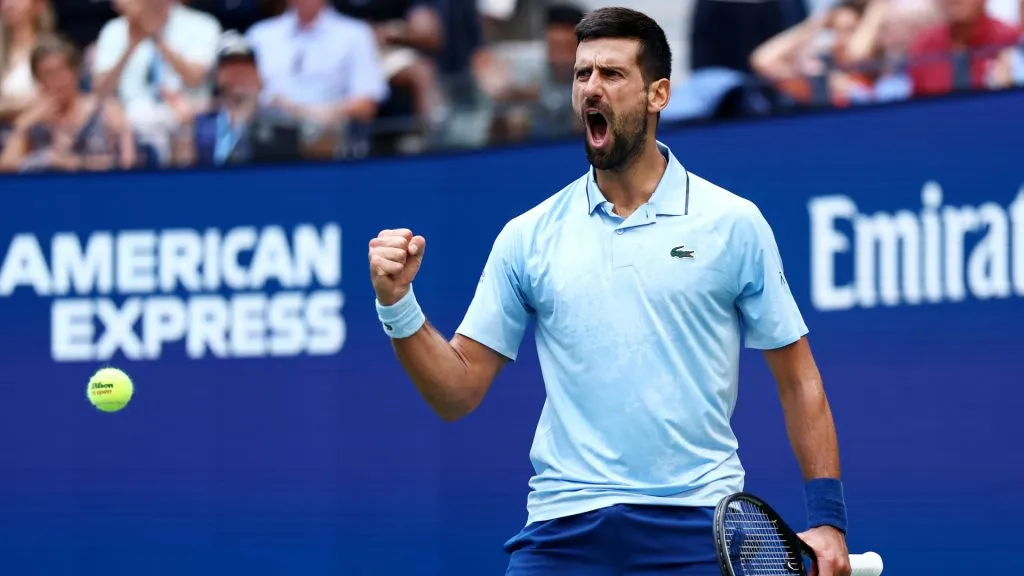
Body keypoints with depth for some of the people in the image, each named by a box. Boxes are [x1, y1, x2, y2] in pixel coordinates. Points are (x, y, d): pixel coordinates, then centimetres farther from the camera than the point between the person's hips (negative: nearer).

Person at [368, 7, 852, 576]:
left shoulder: (734, 224, 3)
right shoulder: (527, 237, 8)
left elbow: (799, 381, 6)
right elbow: (459, 391, 9)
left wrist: (828, 519, -2)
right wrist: (397, 303, -7)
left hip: (697, 528, -1)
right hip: (564, 528, 1)